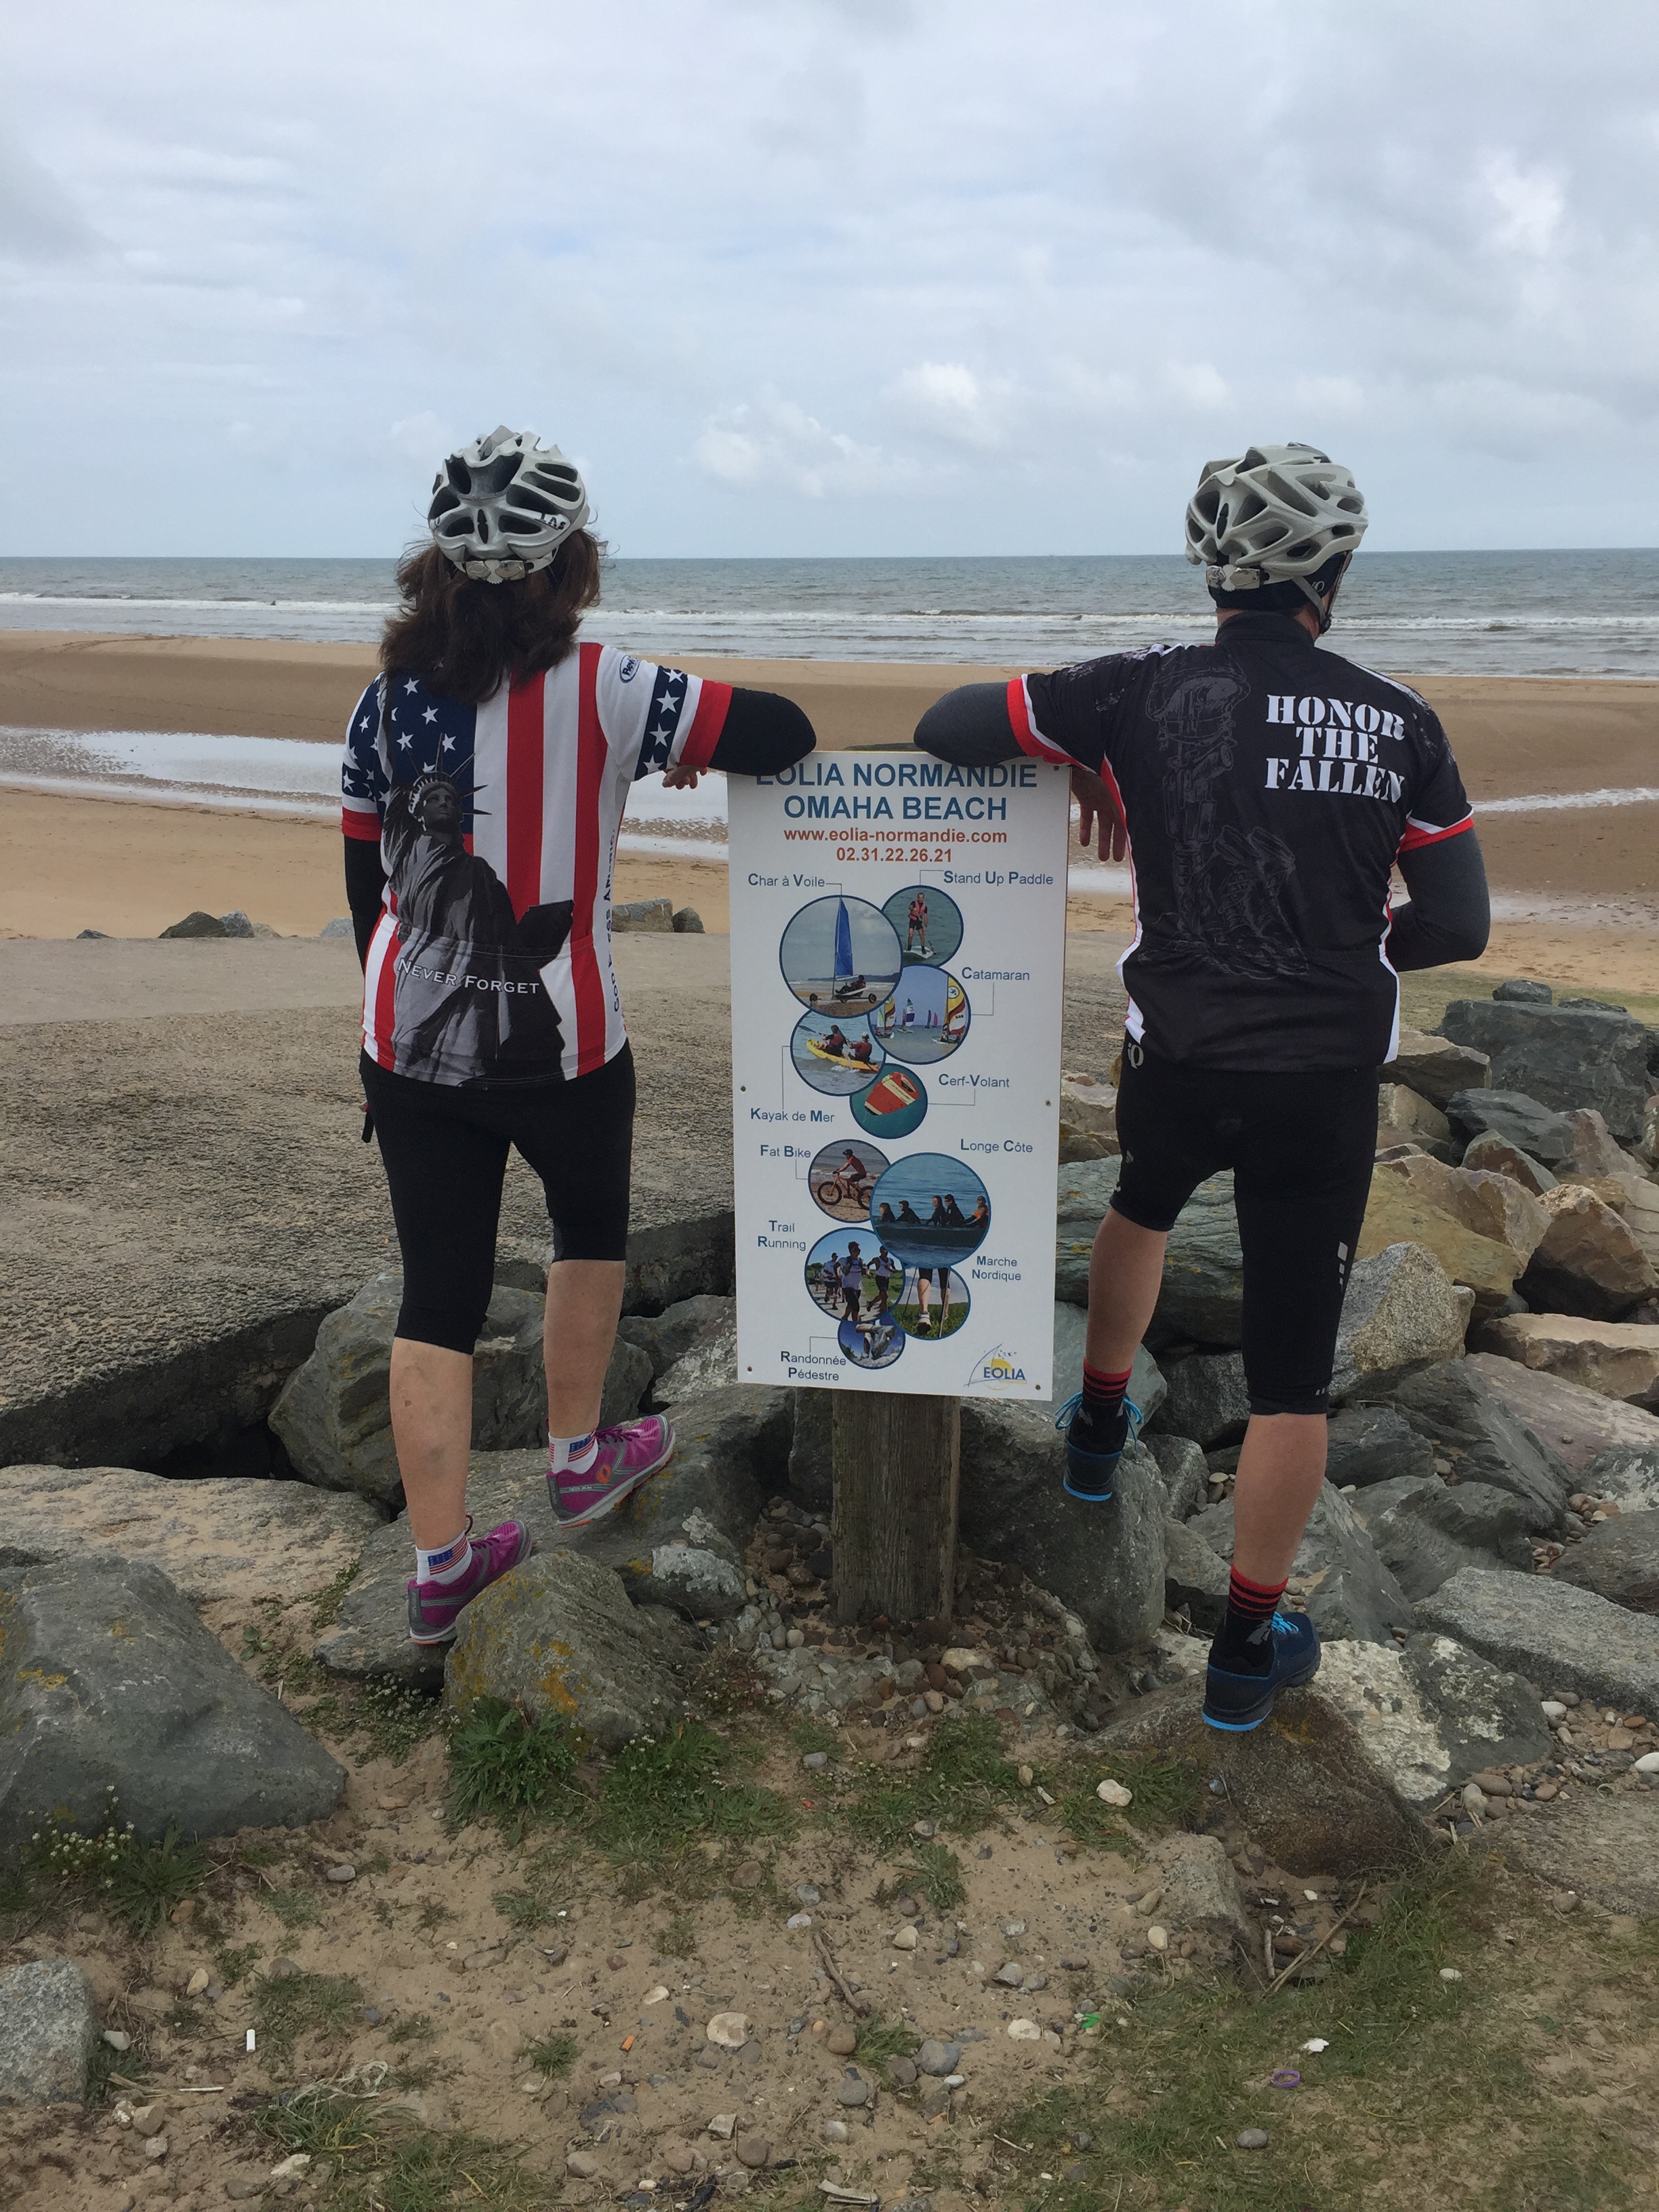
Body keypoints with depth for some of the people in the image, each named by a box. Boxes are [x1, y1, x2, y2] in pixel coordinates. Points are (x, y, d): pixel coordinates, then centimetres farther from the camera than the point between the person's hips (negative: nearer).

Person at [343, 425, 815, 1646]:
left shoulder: (388, 698, 1)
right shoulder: (601, 690, -13)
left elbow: (367, 883, 9)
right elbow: (784, 733, -13)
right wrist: (692, 737, 8)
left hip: (413, 1041, 4)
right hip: (560, 1043, -3)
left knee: (436, 1292, 9)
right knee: (593, 1224, 24)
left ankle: (439, 1563, 16)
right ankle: (579, 1457, 40)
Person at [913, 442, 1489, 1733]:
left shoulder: (1147, 693, -6)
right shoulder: (1397, 721, -3)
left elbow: (945, 729, -3)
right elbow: (1457, 925, -2)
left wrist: (1090, 772, 11)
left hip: (1179, 1064, 1)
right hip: (1328, 1082, -1)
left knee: (1145, 1202, 36)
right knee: (1293, 1374, 8)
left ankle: (1101, 1426, 52)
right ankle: (1248, 1650, 16)